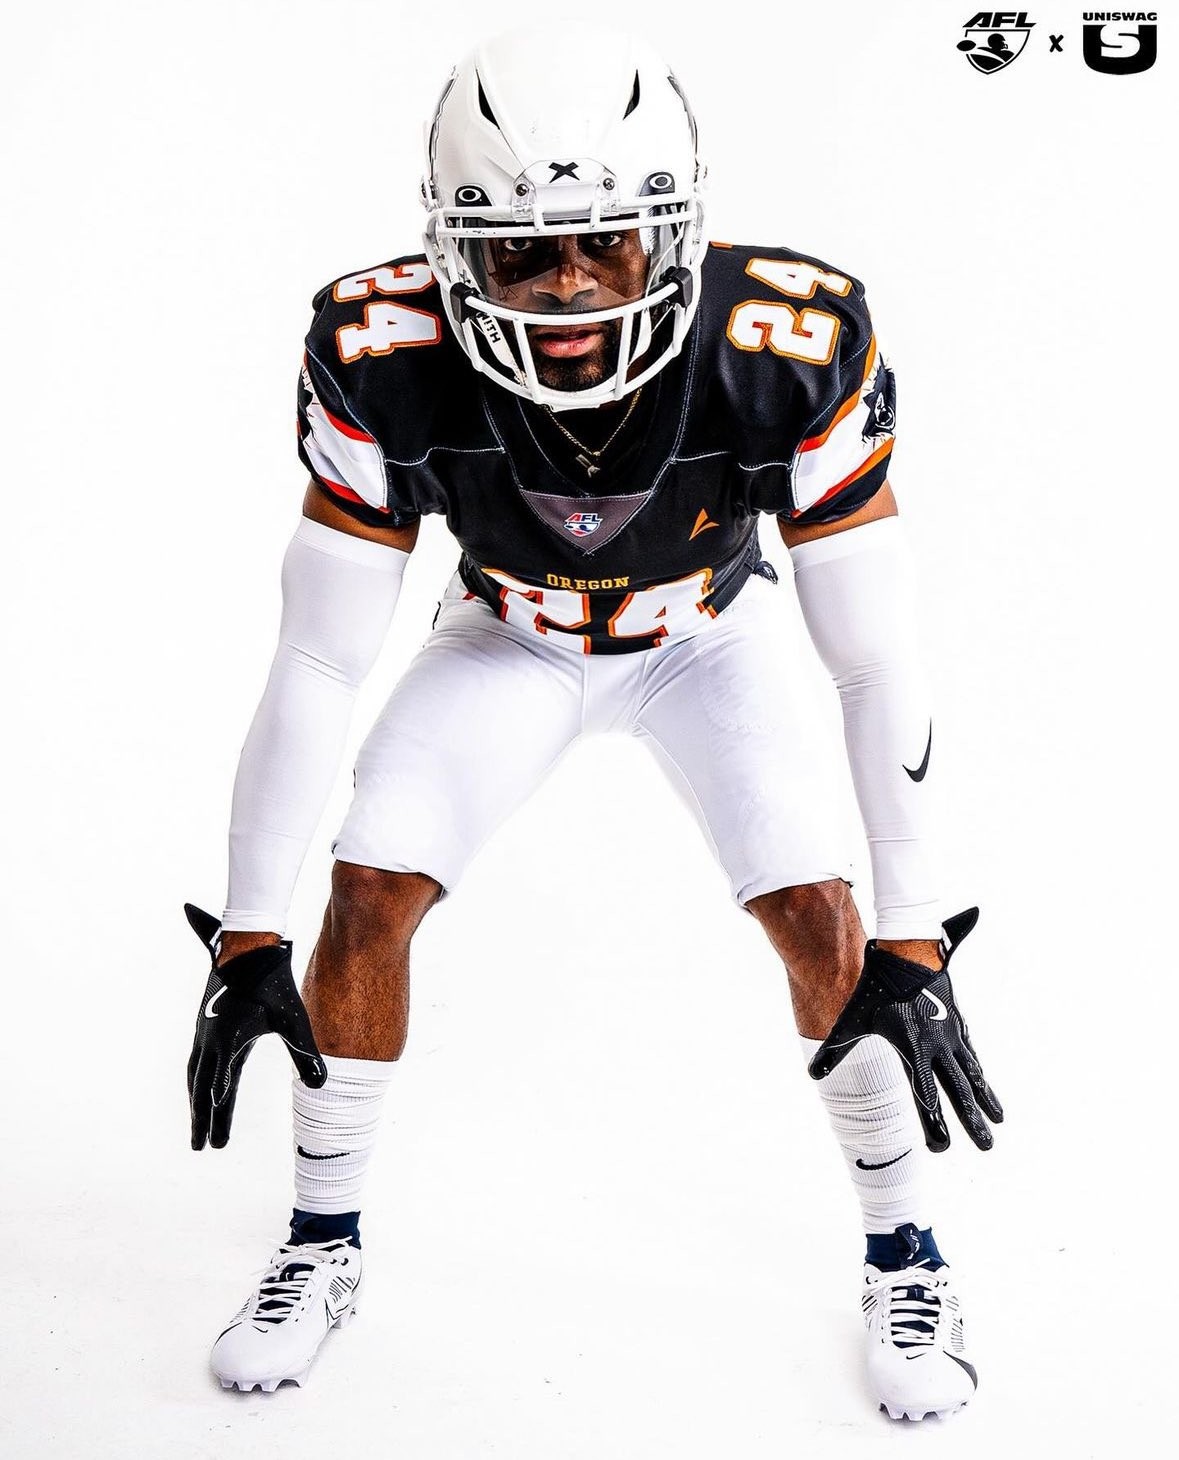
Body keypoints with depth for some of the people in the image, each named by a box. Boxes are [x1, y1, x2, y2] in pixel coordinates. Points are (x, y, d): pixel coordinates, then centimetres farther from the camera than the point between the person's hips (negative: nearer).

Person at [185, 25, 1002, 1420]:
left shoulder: (791, 349, -37)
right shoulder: (383, 358, -34)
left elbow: (876, 655, -29)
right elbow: (318, 660, -25)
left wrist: (913, 944, -29)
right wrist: (247, 938, -23)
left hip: (702, 636, -1)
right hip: (509, 635, 1)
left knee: (818, 919, -13)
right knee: (367, 898, -10)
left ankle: (903, 1260, 11)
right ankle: (321, 1246, 14)